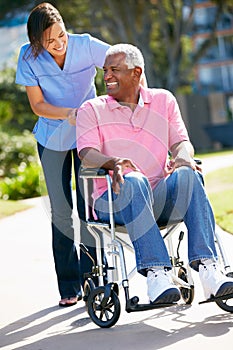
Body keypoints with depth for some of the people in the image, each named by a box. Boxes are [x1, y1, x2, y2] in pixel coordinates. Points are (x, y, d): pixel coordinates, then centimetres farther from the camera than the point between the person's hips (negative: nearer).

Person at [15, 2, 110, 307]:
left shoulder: (85, 45, -17)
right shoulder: (29, 57, -14)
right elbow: (38, 105, -11)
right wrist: (68, 114, -27)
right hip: (52, 138, 1)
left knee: (89, 207, -6)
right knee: (61, 211, 2)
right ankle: (69, 287, 12)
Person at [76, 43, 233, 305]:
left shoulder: (163, 101, 18)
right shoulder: (92, 110, 11)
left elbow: (181, 142, 9)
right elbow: (87, 155, -4)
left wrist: (182, 157, -17)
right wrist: (113, 163, -28)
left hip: (159, 199, 2)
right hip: (113, 201, -2)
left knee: (187, 175, -30)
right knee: (134, 181, -36)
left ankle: (207, 268, -39)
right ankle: (155, 273, -46)